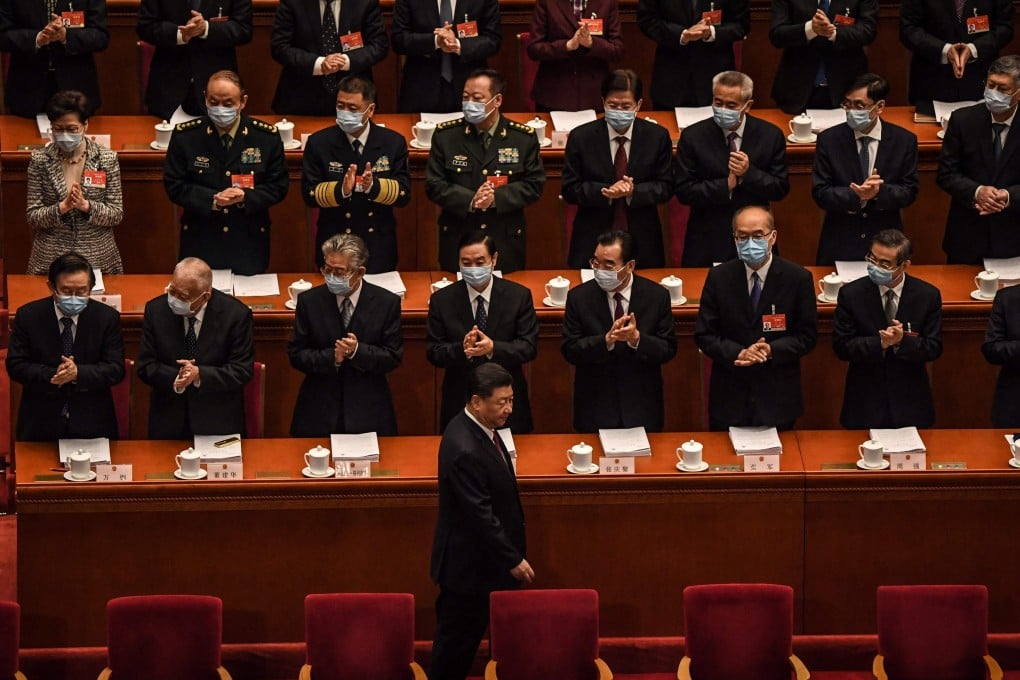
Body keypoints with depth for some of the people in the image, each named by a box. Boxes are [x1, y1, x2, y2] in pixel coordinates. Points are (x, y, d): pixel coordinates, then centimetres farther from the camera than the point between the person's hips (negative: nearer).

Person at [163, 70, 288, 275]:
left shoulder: (267, 137, -4)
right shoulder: (185, 136, -5)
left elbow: (278, 187, 0)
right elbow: (174, 187, -4)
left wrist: (246, 197, -20)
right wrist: (212, 200, -20)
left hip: (249, 244, 0)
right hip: (200, 244, 0)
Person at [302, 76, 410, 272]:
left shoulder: (393, 143, -3)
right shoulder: (319, 143, -4)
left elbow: (404, 194, -6)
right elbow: (309, 194, -7)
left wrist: (374, 186, -26)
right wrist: (341, 190, -26)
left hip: (378, 248, 0)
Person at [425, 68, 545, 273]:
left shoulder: (524, 138, 0)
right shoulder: (445, 135, 1)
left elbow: (534, 185, -1)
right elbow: (434, 186, -2)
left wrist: (497, 198, -17)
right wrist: (470, 201, -18)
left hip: (506, 242, 0)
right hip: (457, 240, 0)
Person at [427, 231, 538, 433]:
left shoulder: (519, 296, -2)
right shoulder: (442, 300, -1)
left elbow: (529, 347, -5)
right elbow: (433, 352, -3)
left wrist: (494, 348, -23)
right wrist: (462, 349, -24)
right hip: (459, 404, 0)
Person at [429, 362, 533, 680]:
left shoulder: (480, 428, 3)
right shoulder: (464, 450, -29)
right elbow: (480, 514, -27)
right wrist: (513, 559, -20)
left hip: (483, 561, 10)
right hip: (469, 566, -10)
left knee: (461, 640, 19)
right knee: (457, 642, 5)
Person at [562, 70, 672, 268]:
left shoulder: (657, 137, -1)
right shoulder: (581, 137, -3)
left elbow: (665, 187, 1)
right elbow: (570, 189, -3)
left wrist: (633, 192, -19)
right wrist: (606, 192, -20)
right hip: (592, 242, -1)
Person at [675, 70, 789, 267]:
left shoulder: (770, 136, -4)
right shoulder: (693, 137, -7)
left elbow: (781, 189, -3)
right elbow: (684, 192, -9)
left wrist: (749, 173, -20)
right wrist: (726, 185, -20)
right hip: (707, 244, -1)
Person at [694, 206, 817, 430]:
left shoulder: (798, 278, -5)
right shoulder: (719, 277, -1)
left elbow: (807, 336, -1)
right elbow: (704, 334, -1)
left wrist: (772, 351, -19)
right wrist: (738, 354, -18)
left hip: (778, 398, -1)